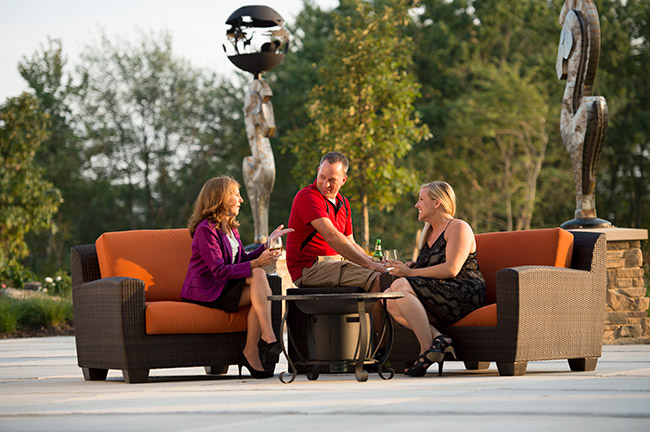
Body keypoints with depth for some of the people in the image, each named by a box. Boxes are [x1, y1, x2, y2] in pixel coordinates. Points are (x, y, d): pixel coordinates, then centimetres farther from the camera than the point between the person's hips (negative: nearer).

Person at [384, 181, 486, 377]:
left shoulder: (458, 228, -3)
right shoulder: (429, 233, 25)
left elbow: (451, 269, -15)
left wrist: (411, 273, -12)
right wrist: (411, 267, 4)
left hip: (464, 294, -8)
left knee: (400, 286, -27)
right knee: (390, 302, -17)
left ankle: (427, 348, -29)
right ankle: (438, 338, -28)